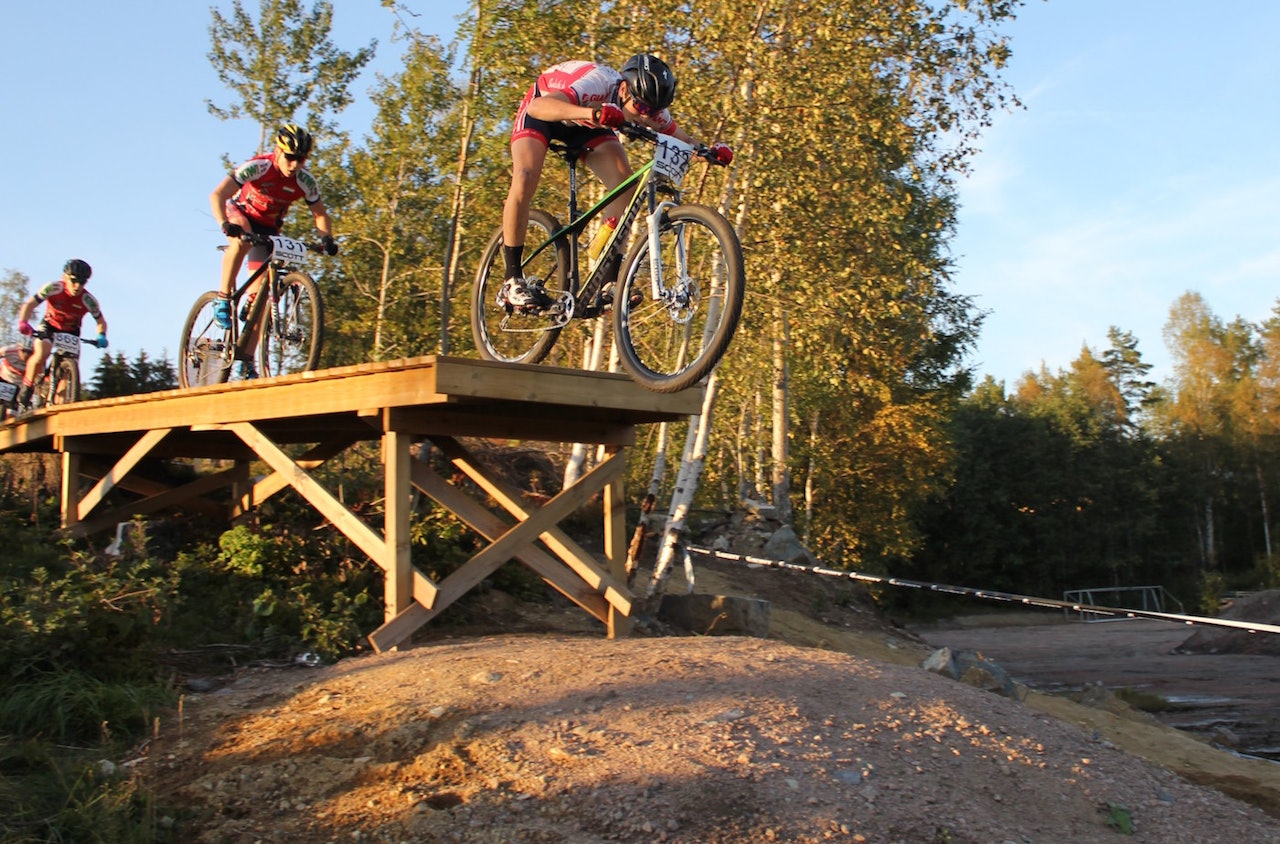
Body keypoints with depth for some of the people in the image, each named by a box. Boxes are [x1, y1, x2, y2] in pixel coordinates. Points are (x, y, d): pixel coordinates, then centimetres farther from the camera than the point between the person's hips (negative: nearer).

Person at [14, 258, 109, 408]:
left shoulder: (88, 300, -23)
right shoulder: (53, 288, -26)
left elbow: (101, 322, -9)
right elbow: (29, 305, -24)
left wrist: (101, 336, -31)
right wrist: (23, 323, -43)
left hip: (71, 331, 2)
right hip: (49, 326, -1)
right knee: (41, 354, -28)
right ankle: (25, 390, -7)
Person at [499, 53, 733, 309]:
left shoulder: (649, 106, -24)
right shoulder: (596, 85, -41)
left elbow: (682, 139, -11)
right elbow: (537, 106, -56)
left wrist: (712, 150, -34)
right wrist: (591, 113, -72)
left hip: (585, 124, 5)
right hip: (545, 110, -5)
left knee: (623, 181, -17)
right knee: (525, 178, -26)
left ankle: (608, 276, -10)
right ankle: (512, 282, -15)